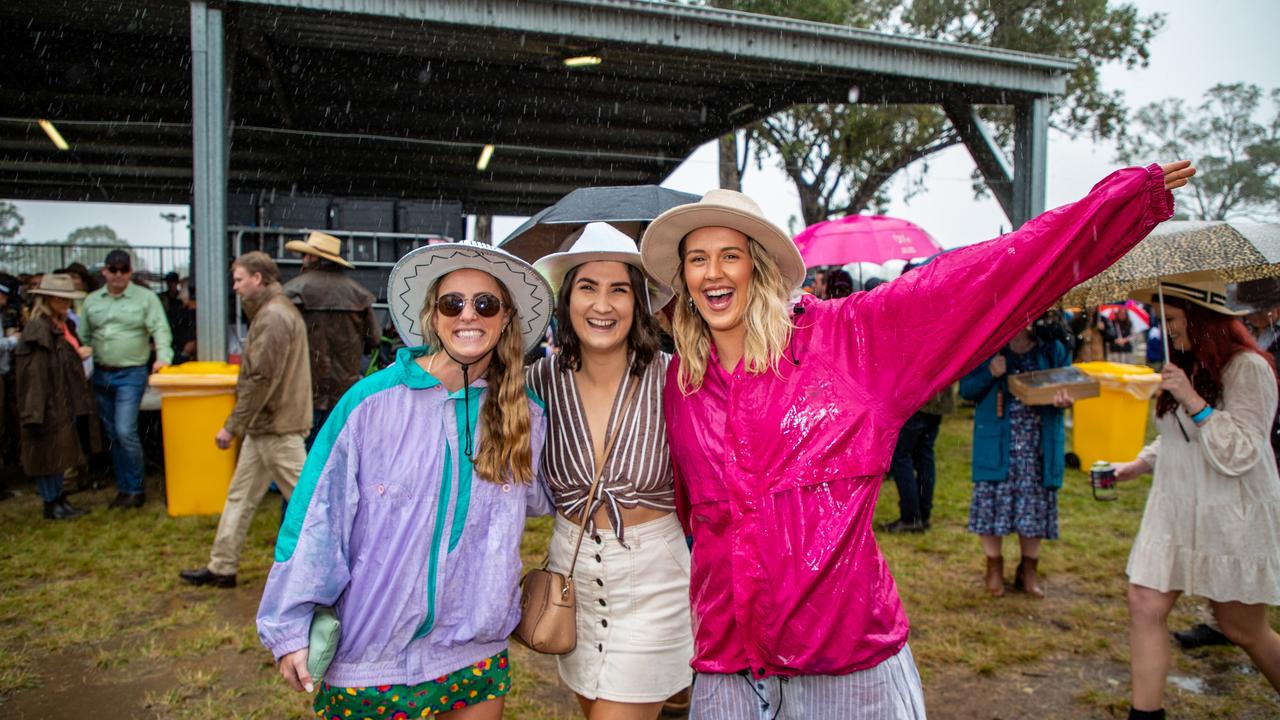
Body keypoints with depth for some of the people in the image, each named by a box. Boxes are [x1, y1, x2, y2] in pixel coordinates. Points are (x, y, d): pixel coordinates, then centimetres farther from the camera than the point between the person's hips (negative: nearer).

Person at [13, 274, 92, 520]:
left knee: (60, 452, 15)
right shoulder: (39, 330, -15)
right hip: (48, 404, -9)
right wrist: (35, 412, -25)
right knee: (48, 452, 2)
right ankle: (51, 505, 11)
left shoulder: (63, 327, 12)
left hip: (64, 402, 9)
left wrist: (82, 352, 2)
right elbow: (34, 373, -21)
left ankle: (59, 498, 26)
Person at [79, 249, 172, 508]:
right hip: (101, 375, 5)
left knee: (125, 432, -14)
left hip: (131, 374, -5)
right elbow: (83, 337, 13)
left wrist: (163, 356, -26)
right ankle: (123, 488, 22)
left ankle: (136, 488, 1)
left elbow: (160, 329, -10)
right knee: (113, 435, 11)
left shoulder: (146, 297, -1)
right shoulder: (92, 301, 11)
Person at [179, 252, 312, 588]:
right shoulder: (271, 311, 16)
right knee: (240, 495, 15)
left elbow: (261, 379, -22)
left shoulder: (273, 316, -18)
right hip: (265, 425, 10)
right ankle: (222, 567, 25)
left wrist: (232, 426, -17)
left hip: (276, 425, -10)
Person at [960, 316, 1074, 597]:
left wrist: (1064, 400, -17)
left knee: (1034, 503, 7)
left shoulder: (1053, 349, 6)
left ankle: (1028, 569, 27)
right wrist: (990, 374, -17)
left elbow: (1068, 387, 7)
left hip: (1039, 444, 1)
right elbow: (966, 389, 2)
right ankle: (994, 566, 22)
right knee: (992, 501, 1)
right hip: (996, 443, -1)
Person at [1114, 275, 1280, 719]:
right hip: (1175, 512, 7)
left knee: (1244, 629, 9)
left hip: (1232, 520, -7)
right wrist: (1139, 464, 14)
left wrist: (1193, 400, -26)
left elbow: (1239, 455, -20)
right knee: (1145, 606, -2)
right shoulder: (1185, 366, 10)